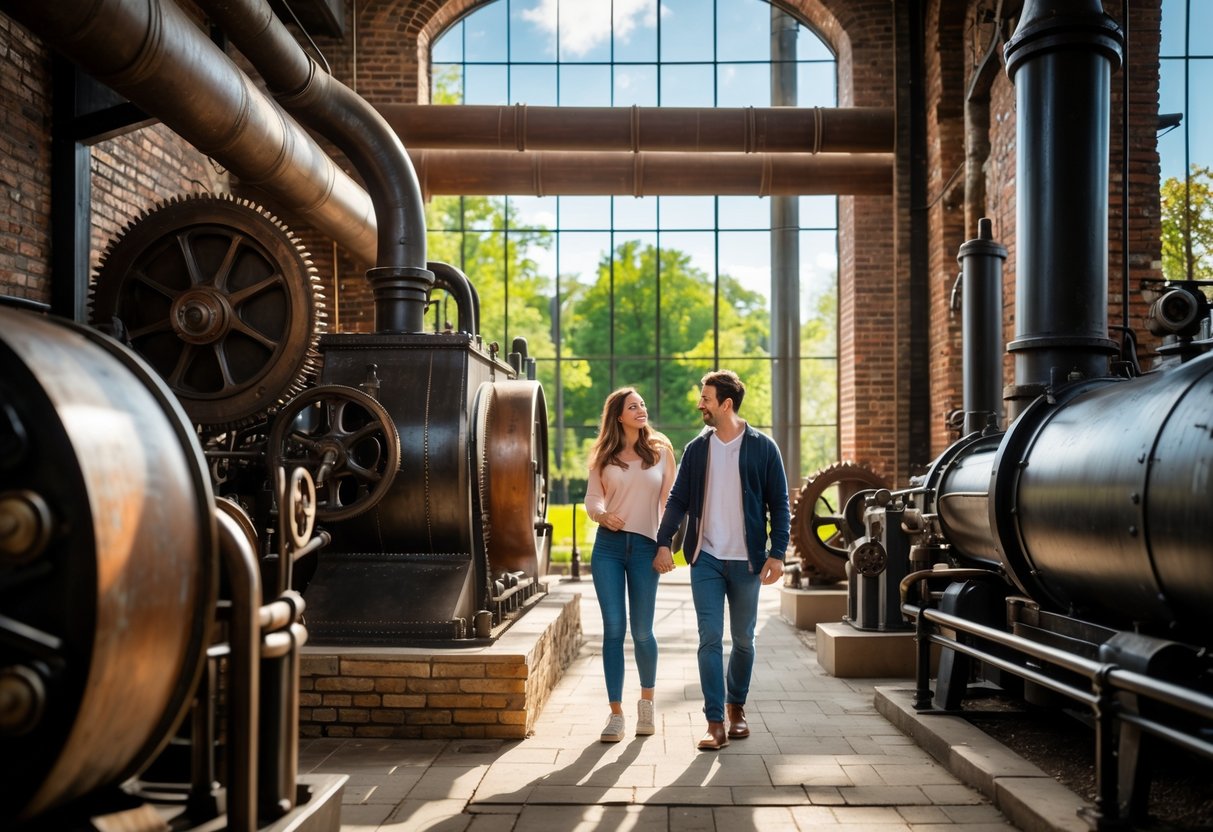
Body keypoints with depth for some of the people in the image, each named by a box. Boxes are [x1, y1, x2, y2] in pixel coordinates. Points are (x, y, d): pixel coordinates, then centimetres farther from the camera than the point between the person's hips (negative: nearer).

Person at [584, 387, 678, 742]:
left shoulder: (661, 450, 6)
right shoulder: (604, 455, 8)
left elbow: (669, 502, 5)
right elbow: (592, 497, 7)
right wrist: (602, 514, -16)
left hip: (645, 546, -1)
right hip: (608, 545, 1)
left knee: (642, 630, 3)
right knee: (613, 629, -1)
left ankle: (647, 700, 29)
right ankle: (616, 713, 7)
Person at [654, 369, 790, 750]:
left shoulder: (762, 447, -1)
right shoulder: (696, 449, 5)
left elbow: (779, 504, 0)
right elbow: (677, 500, 7)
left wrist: (777, 553, -7)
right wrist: (664, 542, -5)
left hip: (746, 560, -1)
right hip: (706, 559, 1)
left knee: (743, 640, 11)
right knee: (710, 639, -4)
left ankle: (736, 707, 31)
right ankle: (716, 723, 0)